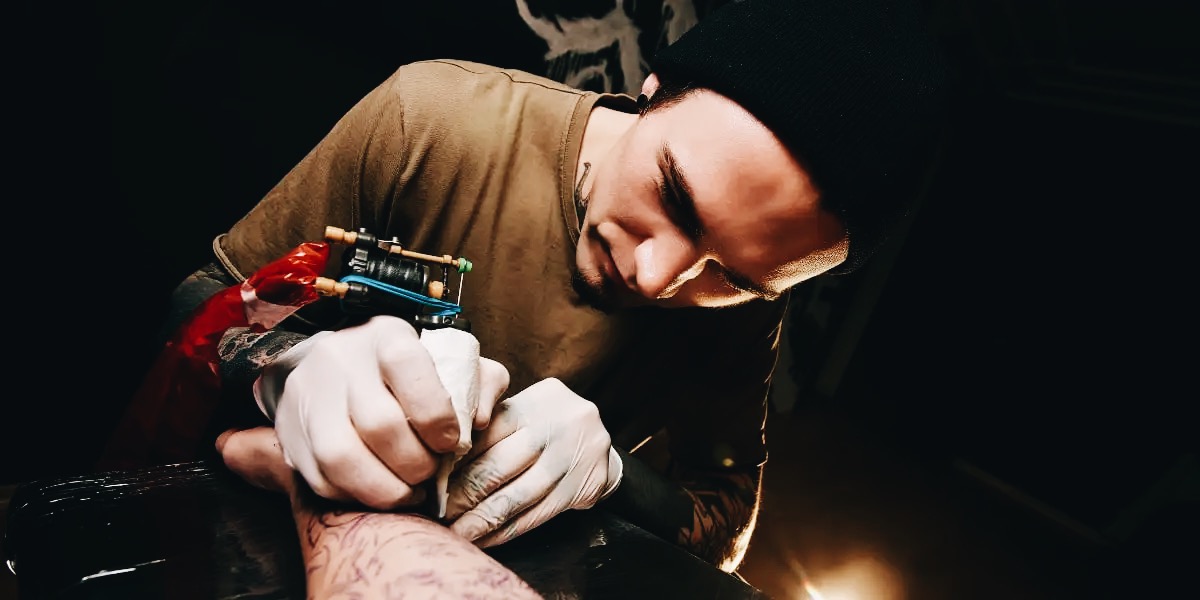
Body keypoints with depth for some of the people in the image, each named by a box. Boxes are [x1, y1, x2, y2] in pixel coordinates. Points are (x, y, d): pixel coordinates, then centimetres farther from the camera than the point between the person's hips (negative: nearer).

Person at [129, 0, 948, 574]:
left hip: (527, 564, 0)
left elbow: (723, 533, -7)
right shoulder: (429, 120, -21)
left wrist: (609, 466, -26)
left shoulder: (744, 308, -15)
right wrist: (295, 365, -31)